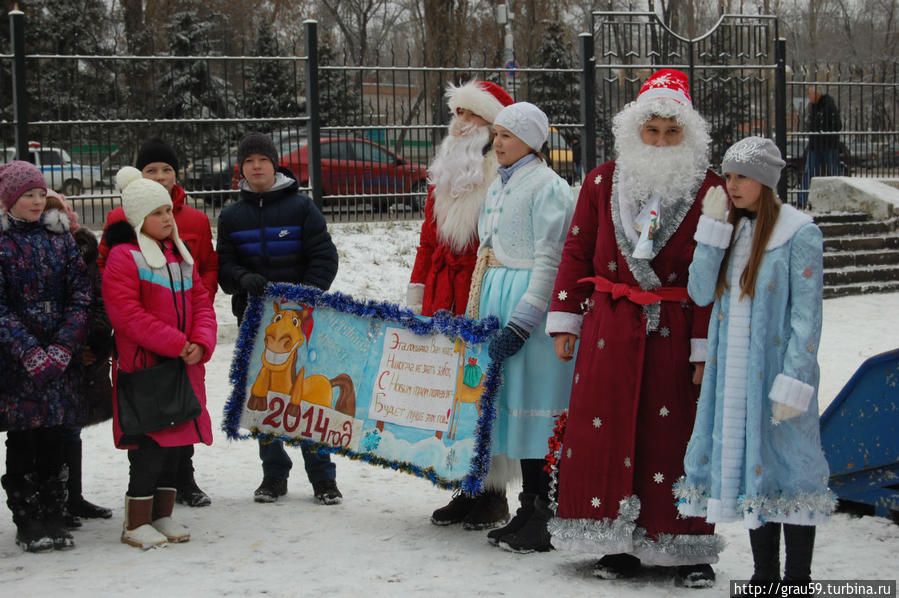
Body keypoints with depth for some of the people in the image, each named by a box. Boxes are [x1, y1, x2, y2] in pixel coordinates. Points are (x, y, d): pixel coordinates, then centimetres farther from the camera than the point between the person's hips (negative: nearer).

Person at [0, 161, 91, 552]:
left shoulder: (59, 238, 10)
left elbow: (81, 295, 2)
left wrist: (62, 347, -10)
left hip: (59, 357, 3)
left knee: (53, 442, 6)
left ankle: (54, 521, 13)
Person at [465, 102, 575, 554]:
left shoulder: (548, 187, -10)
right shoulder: (498, 186, 17)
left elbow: (548, 263, -16)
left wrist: (518, 326, -20)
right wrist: (480, 314, 20)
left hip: (532, 305, -9)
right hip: (496, 302, 9)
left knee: (534, 406, -8)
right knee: (513, 404, 10)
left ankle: (544, 521, -3)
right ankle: (528, 510, 17)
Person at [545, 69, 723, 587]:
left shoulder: (709, 190, -2)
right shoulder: (603, 182, 6)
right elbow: (577, 251, 11)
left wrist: (706, 345, -8)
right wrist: (565, 320, 7)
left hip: (675, 331, -2)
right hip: (610, 330, 3)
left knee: (676, 433, 0)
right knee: (607, 430, 3)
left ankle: (688, 547, 11)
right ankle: (619, 543, 15)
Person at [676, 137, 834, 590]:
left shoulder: (799, 233, -9)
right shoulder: (728, 229, 10)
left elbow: (807, 315, -12)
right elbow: (701, 293, 1)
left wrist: (792, 383, -18)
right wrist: (712, 228, -6)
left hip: (774, 368, -6)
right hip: (732, 375, 6)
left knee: (786, 464, -2)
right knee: (748, 465, 11)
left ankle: (798, 580, 8)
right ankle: (764, 575, 22)